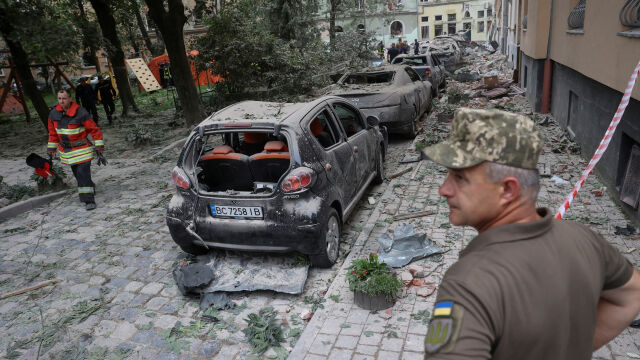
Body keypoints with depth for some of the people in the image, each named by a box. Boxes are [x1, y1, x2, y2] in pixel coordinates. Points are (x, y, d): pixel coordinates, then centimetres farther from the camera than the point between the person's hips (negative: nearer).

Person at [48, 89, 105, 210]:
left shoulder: (80, 113, -17)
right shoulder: (53, 114, -1)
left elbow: (94, 129, -12)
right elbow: (53, 132, 11)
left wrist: (99, 145, -14)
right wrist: (52, 148, 14)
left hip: (82, 149, -6)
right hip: (66, 150, 6)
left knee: (83, 172, -13)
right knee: (76, 172, 15)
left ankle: (89, 200, -10)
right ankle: (90, 187, 40)